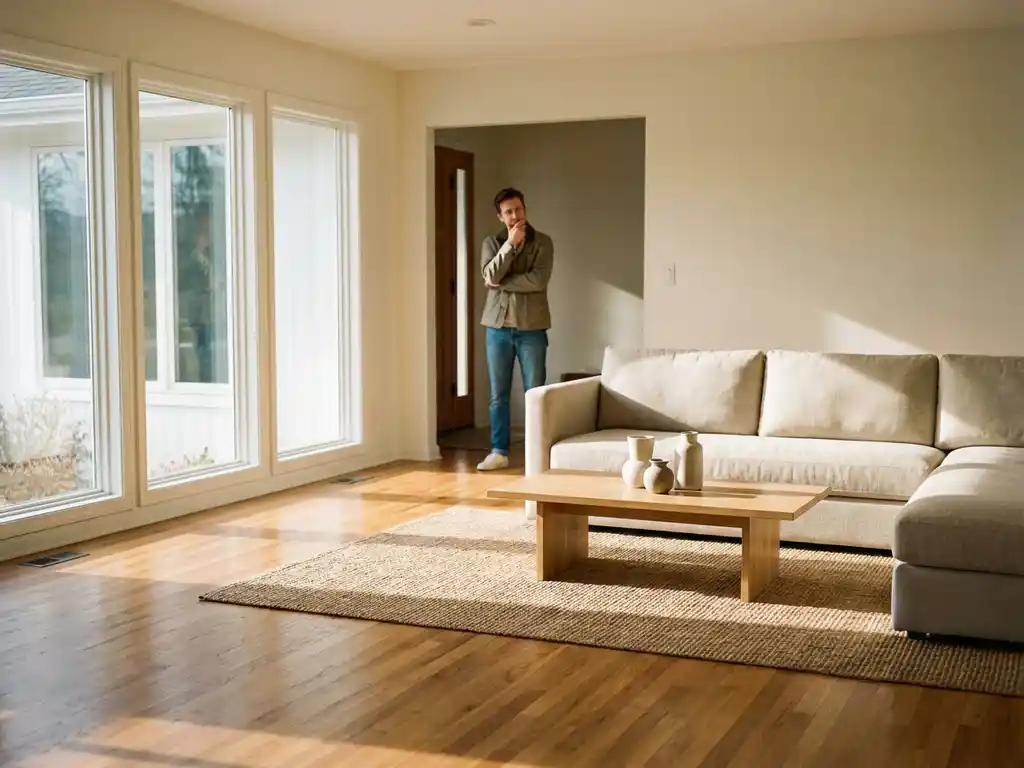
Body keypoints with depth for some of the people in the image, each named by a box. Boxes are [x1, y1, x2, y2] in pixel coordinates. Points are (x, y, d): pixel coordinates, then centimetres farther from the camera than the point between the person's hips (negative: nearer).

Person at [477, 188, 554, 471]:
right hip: (498, 327, 2)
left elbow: (538, 280, -15)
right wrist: (510, 243, -18)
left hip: (531, 328, -2)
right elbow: (490, 276, -11)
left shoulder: (543, 242, -1)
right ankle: (499, 452, 15)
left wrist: (502, 283, -11)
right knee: (498, 395, 6)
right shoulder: (491, 243, 7)